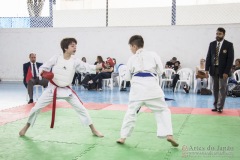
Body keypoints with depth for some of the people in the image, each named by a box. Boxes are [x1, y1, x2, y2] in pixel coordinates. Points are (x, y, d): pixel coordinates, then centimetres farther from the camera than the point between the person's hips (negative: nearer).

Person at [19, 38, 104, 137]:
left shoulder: (75, 61, -7)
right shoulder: (56, 58, -10)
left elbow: (87, 67, -16)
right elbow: (43, 68, -2)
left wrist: (102, 66, -29)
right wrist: (43, 73, -26)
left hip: (67, 90, 1)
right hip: (52, 88, -1)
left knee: (81, 108, -3)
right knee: (37, 107, 2)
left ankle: (93, 130, 8)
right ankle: (26, 127, 27)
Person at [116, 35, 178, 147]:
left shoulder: (132, 59, 9)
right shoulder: (153, 55, 8)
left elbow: (128, 77, 14)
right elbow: (160, 71, 8)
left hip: (137, 88, 1)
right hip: (152, 86, 0)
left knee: (131, 112, 12)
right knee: (163, 110, 10)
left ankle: (123, 137, 17)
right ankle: (168, 135, -3)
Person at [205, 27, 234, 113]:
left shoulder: (229, 45, -5)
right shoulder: (212, 44, 6)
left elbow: (230, 59, -8)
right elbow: (208, 57, 7)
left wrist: (226, 72, -14)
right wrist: (207, 69, -1)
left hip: (223, 70, -3)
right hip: (213, 69, 3)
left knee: (222, 89, 2)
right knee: (215, 89, 9)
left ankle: (220, 107, 8)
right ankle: (215, 106, 16)